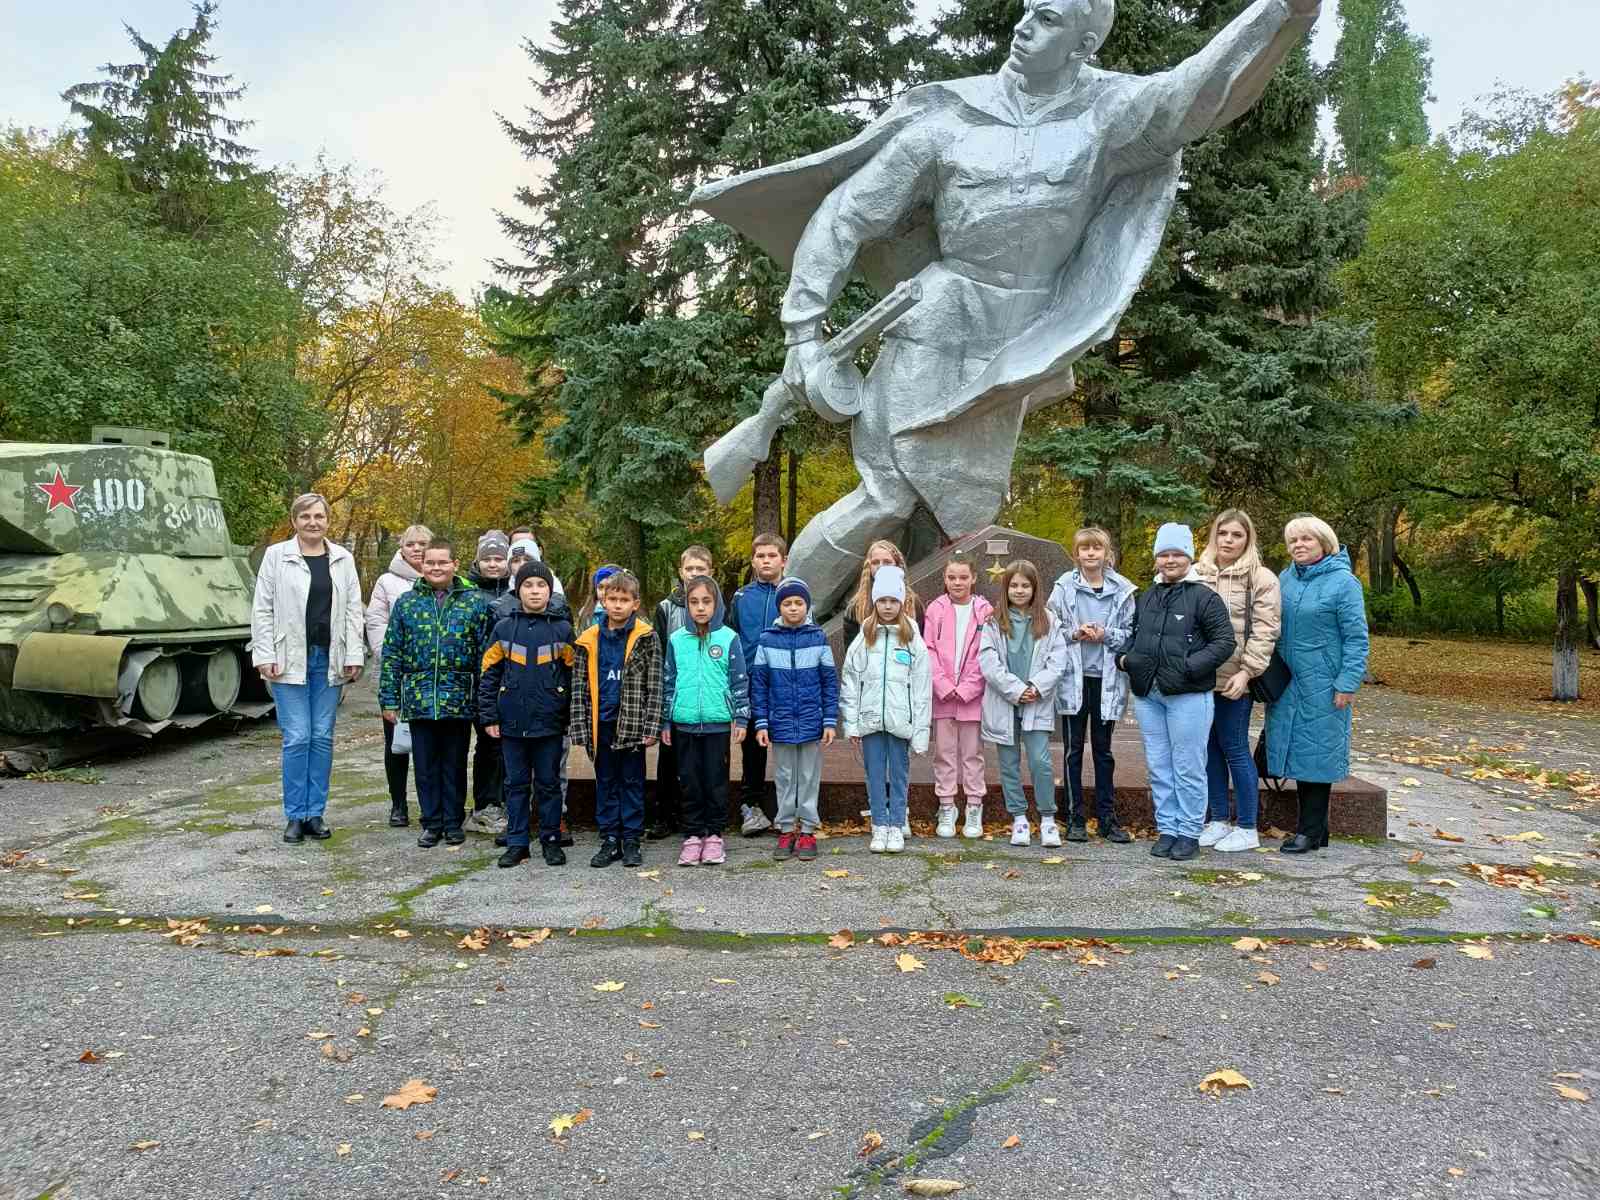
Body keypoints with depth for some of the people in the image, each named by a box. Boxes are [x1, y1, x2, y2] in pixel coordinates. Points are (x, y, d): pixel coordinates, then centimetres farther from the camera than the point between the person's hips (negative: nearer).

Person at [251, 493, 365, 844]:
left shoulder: (343, 559, 8)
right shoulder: (276, 556, 1)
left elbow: (353, 611, 8)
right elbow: (262, 610, 0)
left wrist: (354, 656, 2)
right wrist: (264, 656, -6)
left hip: (328, 660, 3)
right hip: (290, 660, -3)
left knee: (322, 737, 7)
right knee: (297, 738, -2)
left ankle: (315, 813, 16)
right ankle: (294, 815, 9)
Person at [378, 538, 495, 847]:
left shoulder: (476, 601, 0)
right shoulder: (406, 603, 5)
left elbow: (486, 654, -1)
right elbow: (391, 654, 6)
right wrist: (389, 699, 2)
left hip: (459, 702, -1)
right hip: (419, 701, 1)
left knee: (455, 764, 10)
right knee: (425, 765, 10)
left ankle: (454, 822, 23)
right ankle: (432, 823, 22)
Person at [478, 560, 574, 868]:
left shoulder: (563, 629, 0)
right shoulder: (503, 628, 2)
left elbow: (572, 676, 2)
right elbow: (489, 675, 4)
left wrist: (572, 717, -2)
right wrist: (488, 717, 0)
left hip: (550, 723, -1)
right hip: (512, 723, 1)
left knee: (548, 783, 8)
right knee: (516, 783, 10)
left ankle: (551, 840, 20)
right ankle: (517, 842, 20)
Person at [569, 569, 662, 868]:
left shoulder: (647, 638, -4)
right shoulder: (588, 640, 3)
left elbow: (654, 686, -5)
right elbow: (579, 686, 5)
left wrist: (651, 726, -10)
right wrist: (579, 727, -1)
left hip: (632, 722, -3)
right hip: (601, 723, 3)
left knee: (632, 781, 7)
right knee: (605, 782, 11)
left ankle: (631, 840, 17)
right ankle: (609, 840, 20)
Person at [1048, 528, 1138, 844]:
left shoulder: (1122, 590, 1)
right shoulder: (1064, 587, -2)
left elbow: (1131, 634, 2)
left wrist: (1106, 635, -14)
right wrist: (1074, 633, -15)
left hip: (1107, 678, 1)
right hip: (1073, 678, -1)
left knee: (1103, 749, 11)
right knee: (1073, 749, 6)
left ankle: (1107, 818, 19)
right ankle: (1075, 818, 15)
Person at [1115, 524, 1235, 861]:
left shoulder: (1204, 597, -5)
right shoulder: (1146, 597, 14)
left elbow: (1224, 641, -9)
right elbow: (1133, 635, 26)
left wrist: (1190, 667, -19)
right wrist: (1125, 657, 7)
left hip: (1188, 696, -6)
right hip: (1147, 695, 6)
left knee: (1188, 768, 1)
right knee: (1159, 767, 12)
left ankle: (1189, 833, 13)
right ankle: (1166, 829, 22)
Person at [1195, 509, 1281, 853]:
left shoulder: (1261, 579, -3)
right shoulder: (1197, 575, 9)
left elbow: (1264, 632, -7)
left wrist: (1246, 672, -15)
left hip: (1234, 680, -4)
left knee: (1235, 750, 0)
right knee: (1210, 749, 11)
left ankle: (1247, 828, 13)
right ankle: (1218, 821, 24)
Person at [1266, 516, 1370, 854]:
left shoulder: (1343, 582, -9)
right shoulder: (1285, 579, 8)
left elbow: (1357, 638, -10)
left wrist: (1347, 684, -15)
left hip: (1323, 686, -6)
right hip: (1288, 683, 6)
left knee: (1316, 752, 1)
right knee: (1298, 749, 10)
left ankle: (1310, 830, 10)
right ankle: (1315, 826, 22)